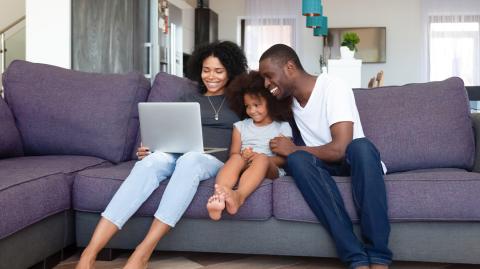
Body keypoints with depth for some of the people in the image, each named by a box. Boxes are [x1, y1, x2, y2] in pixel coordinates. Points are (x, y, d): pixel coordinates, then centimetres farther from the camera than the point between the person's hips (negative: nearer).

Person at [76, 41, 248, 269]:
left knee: (189, 160, -39)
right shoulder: (188, 100, 26)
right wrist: (147, 150, -3)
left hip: (218, 159, -2)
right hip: (179, 154, 2)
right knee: (151, 160, -34)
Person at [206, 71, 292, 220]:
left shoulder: (282, 127, 11)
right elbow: (233, 153, 12)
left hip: (271, 168, -2)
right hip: (244, 165, 2)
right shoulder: (240, 126, 19)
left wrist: (260, 157, -14)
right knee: (236, 158, -32)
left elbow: (285, 159, 2)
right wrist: (243, 157, -12)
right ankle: (218, 197, -59)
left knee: (262, 159, -35)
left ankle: (239, 196, -61)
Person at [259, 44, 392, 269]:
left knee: (360, 146, -39)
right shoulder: (290, 97, 7)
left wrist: (293, 149, -13)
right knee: (297, 160, -30)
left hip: (355, 162, -4)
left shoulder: (333, 87, -14)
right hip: (323, 166, 5)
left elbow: (340, 149, -24)